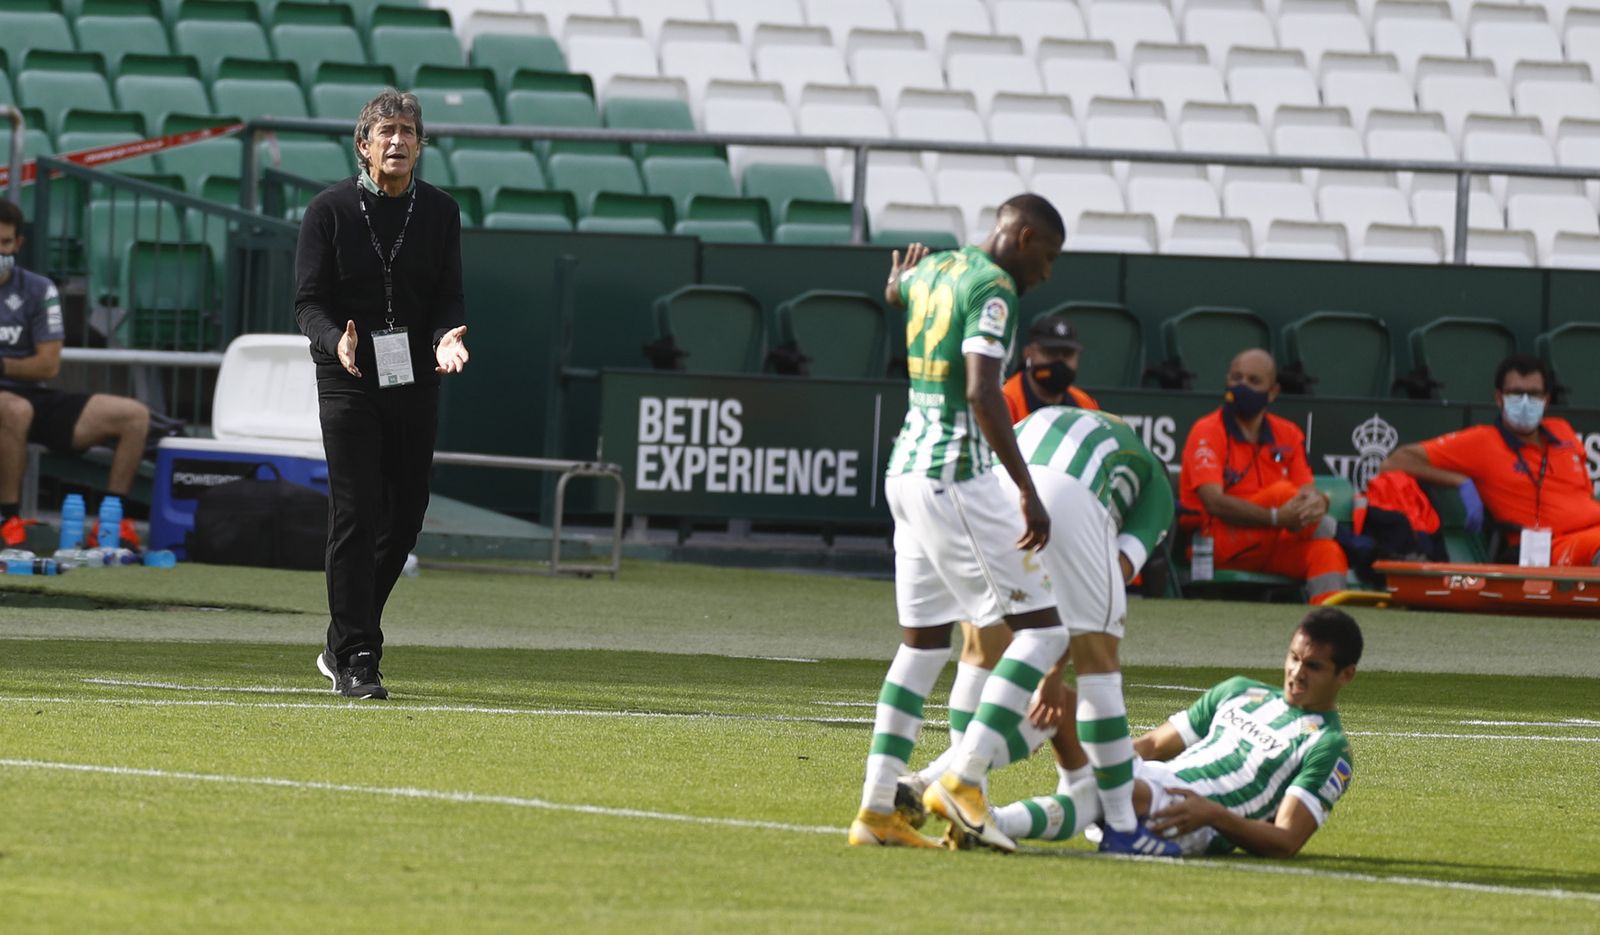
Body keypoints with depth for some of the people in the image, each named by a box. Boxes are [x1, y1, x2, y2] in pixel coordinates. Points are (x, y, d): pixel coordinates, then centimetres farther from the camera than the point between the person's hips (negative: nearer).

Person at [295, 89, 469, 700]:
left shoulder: (440, 213, 8)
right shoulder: (331, 210, -1)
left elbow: (449, 298, 8)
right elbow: (309, 301, -2)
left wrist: (447, 337, -15)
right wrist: (337, 341, -23)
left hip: (417, 385, 4)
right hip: (348, 382, -4)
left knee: (404, 520, 7)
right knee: (356, 517, -9)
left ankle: (343, 646, 23)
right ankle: (355, 660, -7)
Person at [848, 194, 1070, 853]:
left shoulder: (933, 270, 15)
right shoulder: (992, 288, -12)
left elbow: (895, 291, 41)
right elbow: (981, 393, -24)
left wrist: (901, 275, 66)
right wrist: (1028, 491, -25)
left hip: (906, 471, 9)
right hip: (956, 476, -9)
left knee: (923, 643, 13)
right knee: (1042, 630, -5)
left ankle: (876, 809, 9)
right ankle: (963, 777, -14)